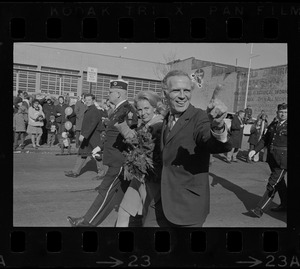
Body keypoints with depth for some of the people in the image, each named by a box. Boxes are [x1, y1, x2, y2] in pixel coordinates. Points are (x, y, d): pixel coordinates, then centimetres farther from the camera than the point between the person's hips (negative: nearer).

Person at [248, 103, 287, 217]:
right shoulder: (273, 124, 10)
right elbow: (265, 139, 14)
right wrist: (255, 150, 4)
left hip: (283, 160, -7)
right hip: (272, 158, 7)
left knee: (272, 184, -7)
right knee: (279, 182, 20)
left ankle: (260, 209, -4)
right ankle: (284, 205, 38)